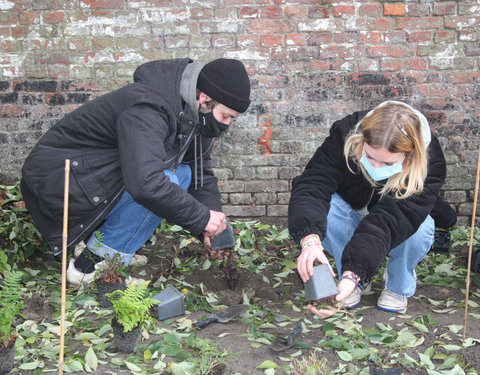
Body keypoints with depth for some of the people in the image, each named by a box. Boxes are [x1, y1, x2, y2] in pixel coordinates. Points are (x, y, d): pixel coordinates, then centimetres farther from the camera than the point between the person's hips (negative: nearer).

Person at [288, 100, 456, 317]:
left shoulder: (429, 163, -34)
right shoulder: (346, 133, -29)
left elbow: (389, 220, -45)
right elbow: (312, 184, -40)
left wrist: (353, 273, -57)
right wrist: (310, 239, -59)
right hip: (352, 214, 1)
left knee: (421, 228, -36)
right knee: (321, 210, -33)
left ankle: (398, 286, -4)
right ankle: (358, 283, -9)